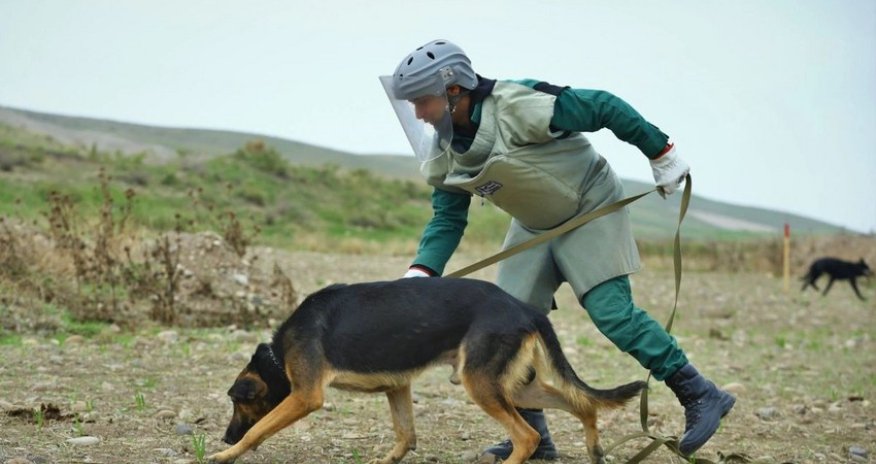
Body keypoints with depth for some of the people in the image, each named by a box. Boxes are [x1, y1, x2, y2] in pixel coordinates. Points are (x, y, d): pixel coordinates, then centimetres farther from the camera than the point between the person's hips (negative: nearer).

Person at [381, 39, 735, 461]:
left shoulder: (520, 105, -31)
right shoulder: (444, 156, -8)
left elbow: (604, 107, -23)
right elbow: (447, 220, -3)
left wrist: (661, 154, -15)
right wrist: (420, 273, -20)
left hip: (591, 210, -7)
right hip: (534, 228, 7)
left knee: (612, 312, -17)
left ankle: (700, 396, -5)